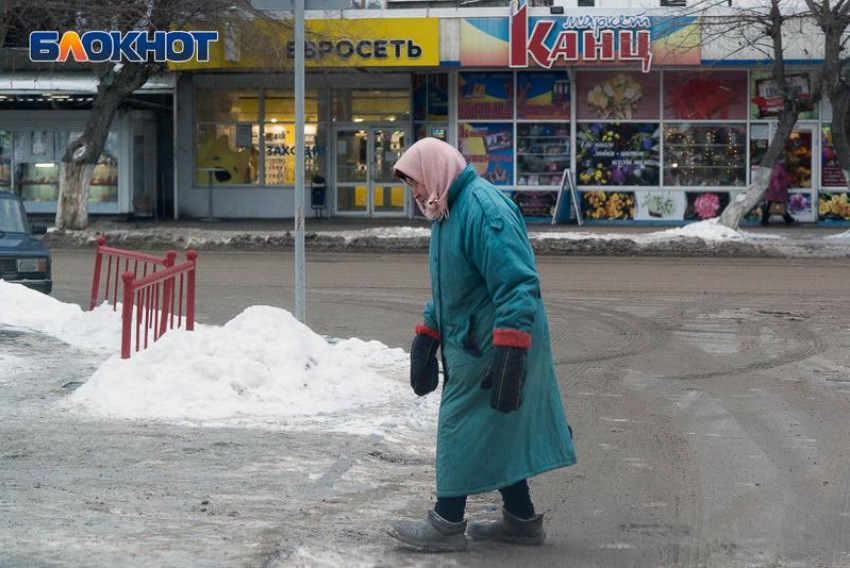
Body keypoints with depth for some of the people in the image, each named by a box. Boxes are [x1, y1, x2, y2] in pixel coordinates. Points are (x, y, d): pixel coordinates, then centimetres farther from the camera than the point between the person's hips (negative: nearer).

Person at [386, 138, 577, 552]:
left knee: (462, 428, -3)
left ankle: (447, 525, 6)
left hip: (487, 346, -10)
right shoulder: (448, 214, 13)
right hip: (466, 344, 10)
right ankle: (521, 519, 23)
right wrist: (426, 337, 22)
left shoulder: (484, 210, -21)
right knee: (495, 431, 14)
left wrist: (509, 351, -31)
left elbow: (518, 284, -28)